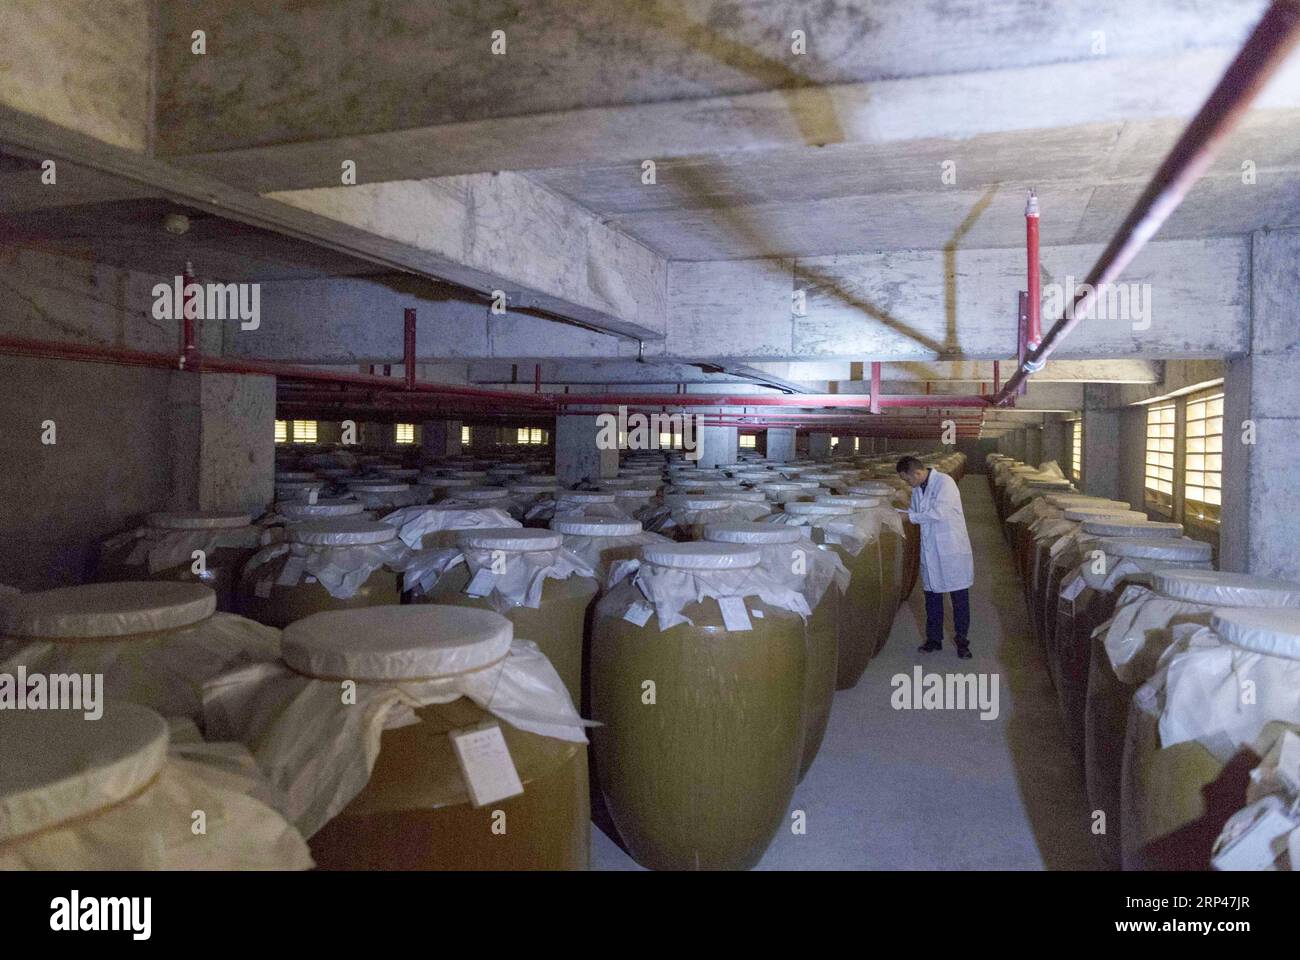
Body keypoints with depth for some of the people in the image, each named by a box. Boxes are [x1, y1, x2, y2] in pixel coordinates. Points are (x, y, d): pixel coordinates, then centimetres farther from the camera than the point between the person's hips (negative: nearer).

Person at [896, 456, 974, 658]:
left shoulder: (944, 482, -16)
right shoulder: (917, 489, 7)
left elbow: (938, 513, -24)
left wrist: (910, 517, -18)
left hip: (952, 549, -7)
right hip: (930, 551, 7)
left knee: (960, 598, 3)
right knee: (932, 596, 13)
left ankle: (962, 642, 13)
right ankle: (934, 639, 24)